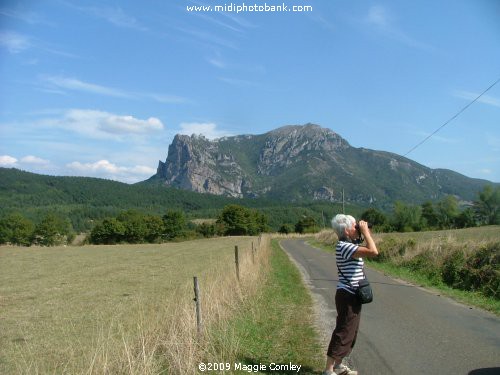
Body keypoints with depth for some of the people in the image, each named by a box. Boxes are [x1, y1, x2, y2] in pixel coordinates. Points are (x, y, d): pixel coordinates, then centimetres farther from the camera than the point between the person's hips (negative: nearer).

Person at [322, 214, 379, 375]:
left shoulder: (348, 245, 10)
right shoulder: (344, 246, -21)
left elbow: (369, 250, 23)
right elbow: (373, 252, -29)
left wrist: (366, 233, 10)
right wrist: (365, 232, -18)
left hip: (351, 296, 10)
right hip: (348, 296, -10)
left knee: (349, 332, 19)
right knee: (343, 333, -5)